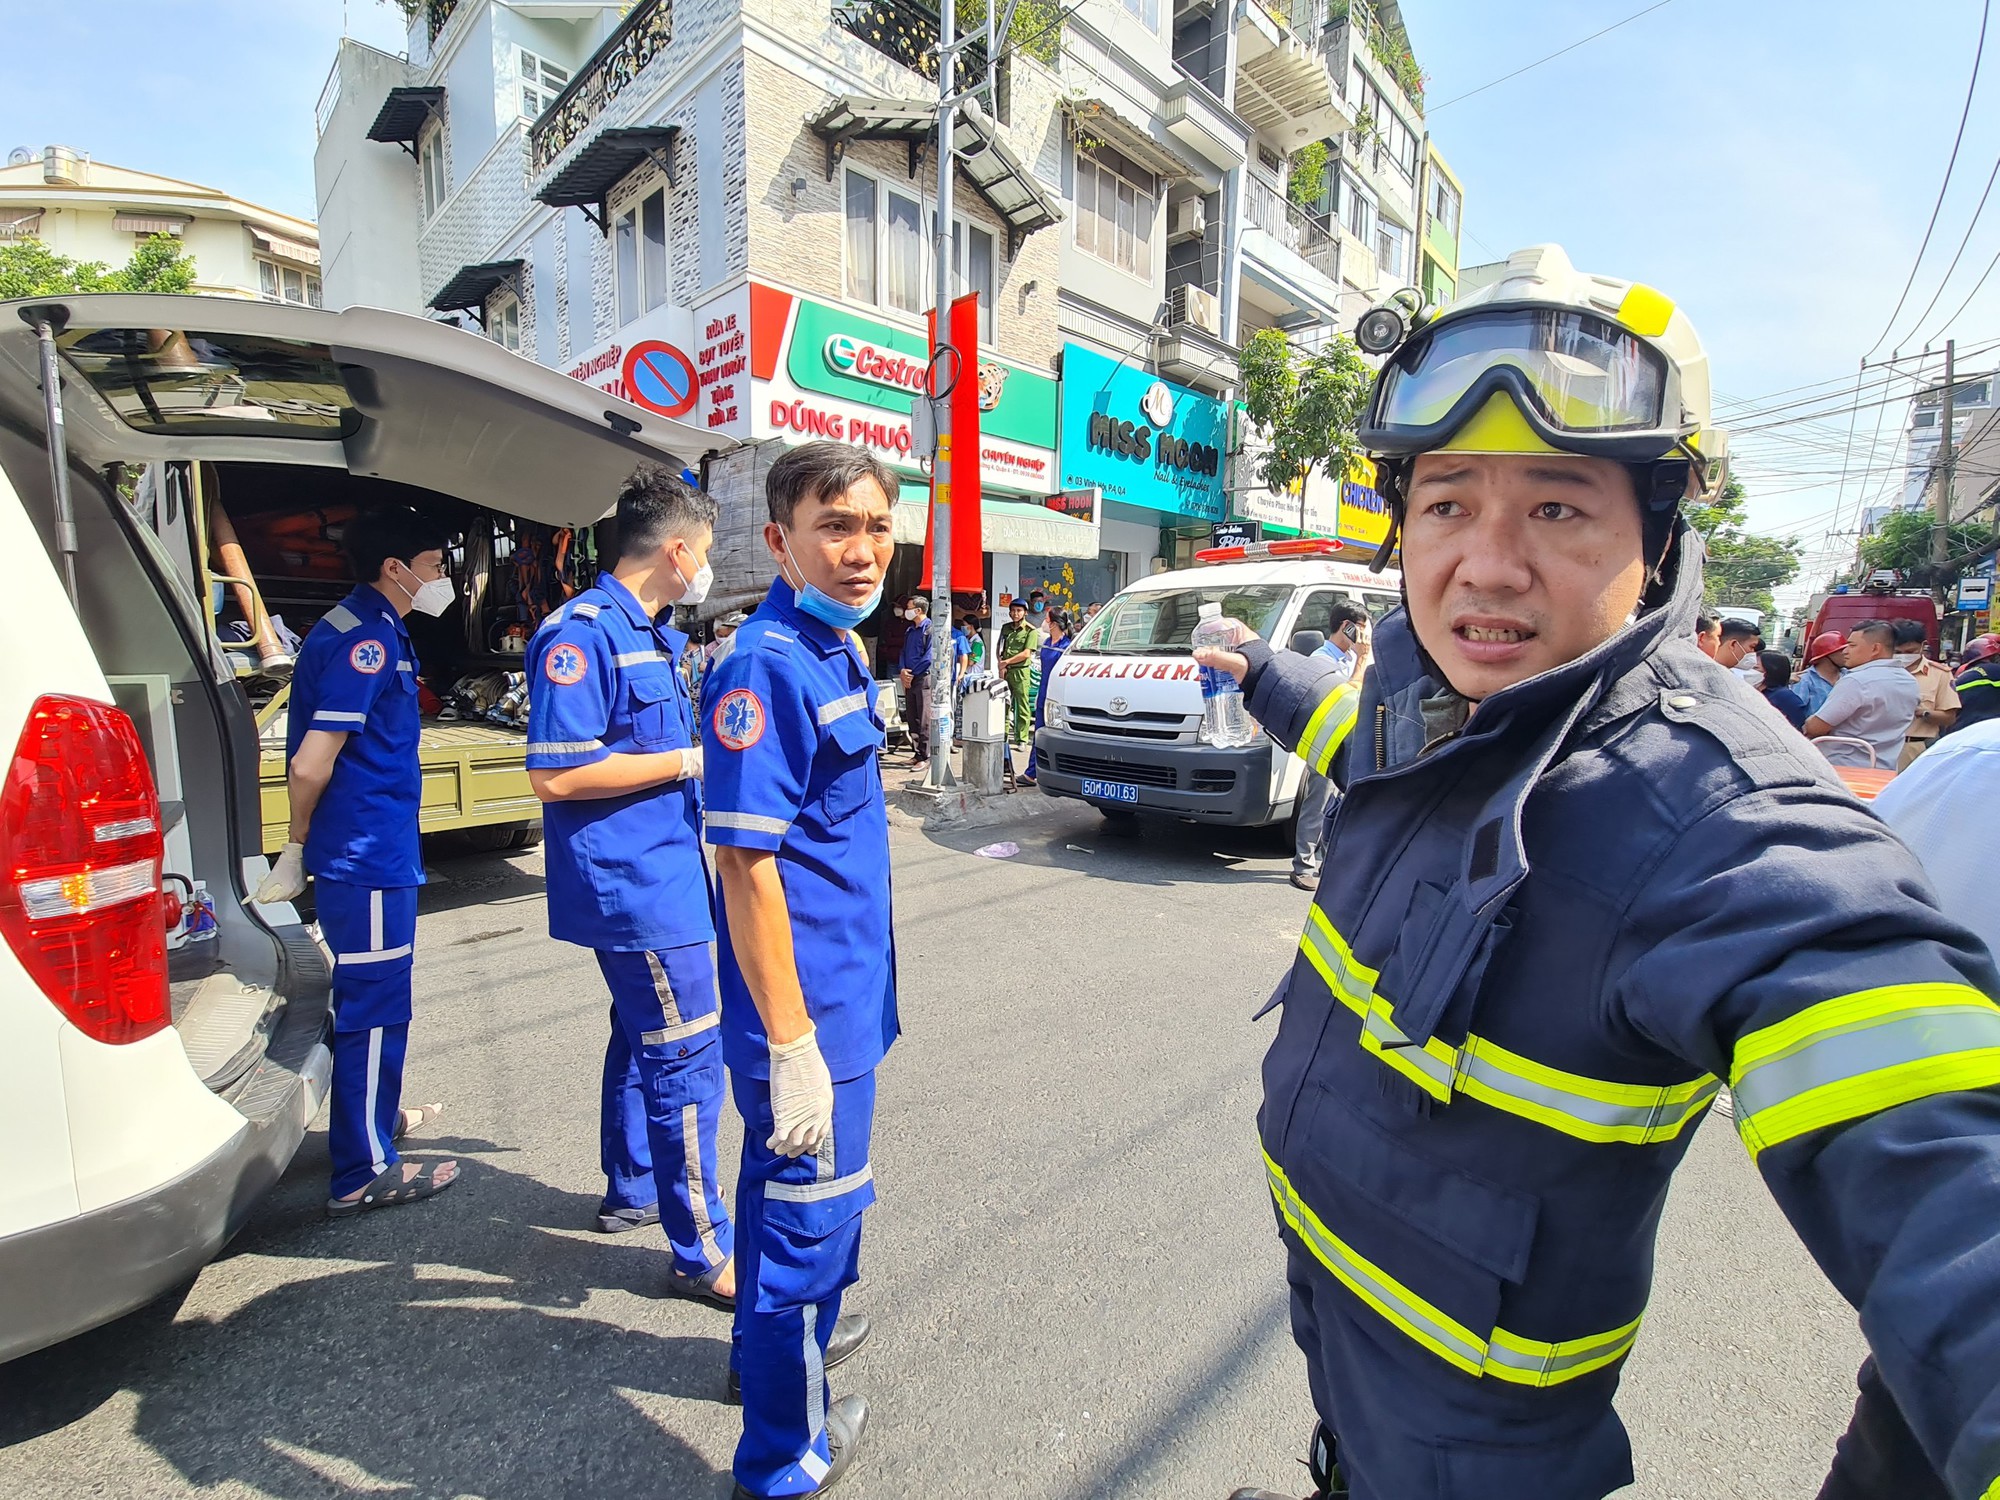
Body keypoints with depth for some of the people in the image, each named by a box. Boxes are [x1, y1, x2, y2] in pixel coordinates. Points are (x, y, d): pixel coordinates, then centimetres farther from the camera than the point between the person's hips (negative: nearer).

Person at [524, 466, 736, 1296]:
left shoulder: (656, 634, 13)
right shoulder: (583, 633, -17)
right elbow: (555, 775, -23)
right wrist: (689, 760, -18)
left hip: (662, 877, 10)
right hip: (634, 886, -10)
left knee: (643, 1039, 22)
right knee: (686, 1058, -3)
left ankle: (632, 1191, 41)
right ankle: (701, 1253, 13)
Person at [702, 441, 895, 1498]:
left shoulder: (836, 649, 7)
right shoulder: (768, 663, -22)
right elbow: (746, 864, -26)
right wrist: (791, 1042, -23)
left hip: (842, 989, 9)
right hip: (806, 1010, -9)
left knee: (786, 1185, 27)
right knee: (812, 1207, 9)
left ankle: (785, 1337, 51)